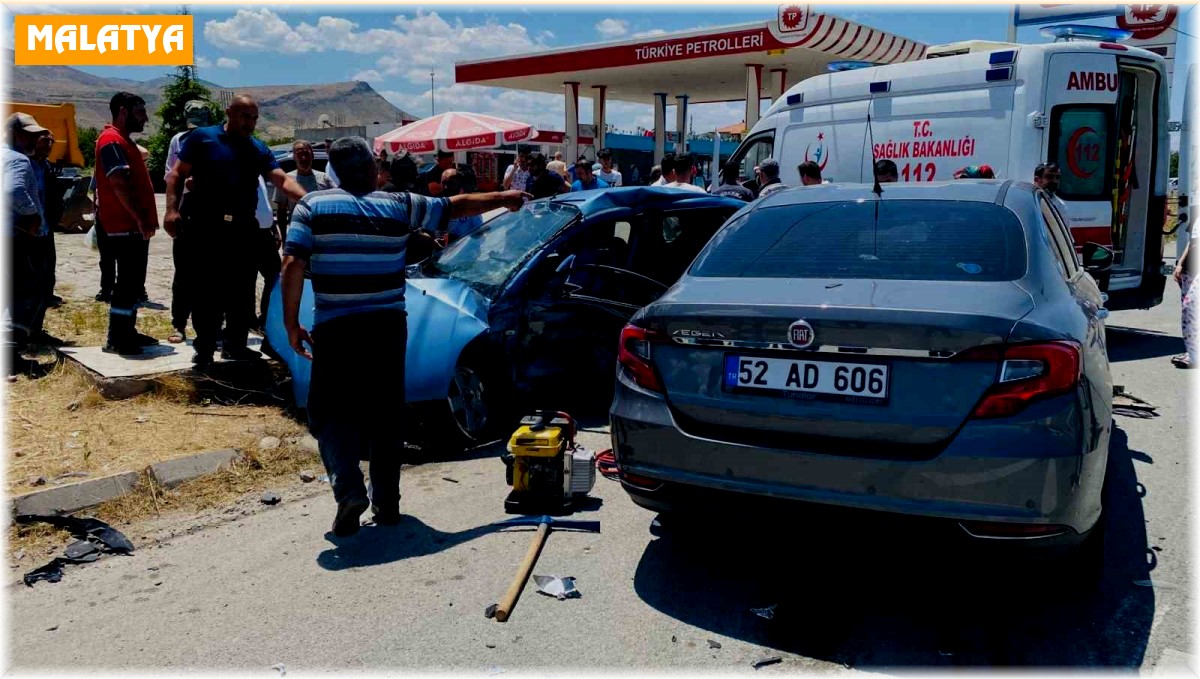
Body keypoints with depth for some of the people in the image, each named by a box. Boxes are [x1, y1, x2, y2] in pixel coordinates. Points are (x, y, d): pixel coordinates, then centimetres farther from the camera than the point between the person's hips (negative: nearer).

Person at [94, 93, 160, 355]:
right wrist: (140, 219, -24)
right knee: (128, 281, -8)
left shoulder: (124, 140, 20)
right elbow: (119, 185, -23)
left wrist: (145, 220, 19)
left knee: (134, 281, 13)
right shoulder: (112, 141, -13)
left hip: (135, 225, 10)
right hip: (126, 226, -10)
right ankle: (116, 338, -3)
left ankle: (127, 331, 21)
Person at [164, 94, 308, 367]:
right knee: (207, 291, -1)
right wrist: (172, 209, -12)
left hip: (245, 229, 4)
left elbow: (282, 179, 0)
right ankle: (204, 349, 8)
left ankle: (235, 345, 21)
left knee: (242, 292, 9)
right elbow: (177, 174, 1)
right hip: (208, 228, -4)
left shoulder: (259, 149, 12)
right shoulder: (202, 138, 2)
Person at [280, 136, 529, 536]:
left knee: (332, 412, 9)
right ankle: (386, 502, 20)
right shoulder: (400, 206, 3)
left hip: (334, 329, -1)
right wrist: (505, 199, 29)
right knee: (385, 412, 14)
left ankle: (348, 489, -10)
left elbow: (293, 267, -9)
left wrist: (292, 325, -2)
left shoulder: (311, 207, 0)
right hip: (387, 326, 2)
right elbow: (456, 207, 14)